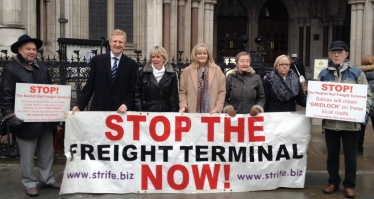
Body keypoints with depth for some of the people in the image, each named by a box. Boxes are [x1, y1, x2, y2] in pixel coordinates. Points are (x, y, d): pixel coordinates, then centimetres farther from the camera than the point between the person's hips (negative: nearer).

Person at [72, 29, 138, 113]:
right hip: (98, 109, 1)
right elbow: (89, 86, 7)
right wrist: (79, 106, -1)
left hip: (120, 111, 0)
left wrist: (126, 104, -12)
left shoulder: (131, 65, 4)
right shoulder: (97, 60, 6)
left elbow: (132, 90, 4)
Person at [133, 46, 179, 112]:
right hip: (147, 111, 0)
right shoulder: (142, 73, 5)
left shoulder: (171, 75, 6)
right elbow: (137, 95, 3)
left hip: (165, 112, 1)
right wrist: (139, 112, -6)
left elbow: (174, 98, 6)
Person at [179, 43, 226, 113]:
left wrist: (217, 108, -6)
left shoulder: (217, 70, 6)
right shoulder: (187, 71, 8)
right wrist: (183, 106, -7)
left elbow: (222, 91, 4)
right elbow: (182, 92, 8)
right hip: (192, 112, 0)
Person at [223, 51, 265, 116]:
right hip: (234, 116, -1)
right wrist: (227, 108, -12)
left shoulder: (256, 78, 5)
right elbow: (224, 98, 5)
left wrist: (258, 108, -6)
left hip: (251, 116, 1)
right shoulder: (230, 78, 2)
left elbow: (261, 98, 11)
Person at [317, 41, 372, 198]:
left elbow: (367, 95, 1)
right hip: (330, 122, 2)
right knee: (332, 154, 13)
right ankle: (333, 181, 28)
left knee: (350, 155, 8)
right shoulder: (323, 74, 5)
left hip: (350, 122, -2)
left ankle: (349, 185, 22)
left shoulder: (356, 73, -1)